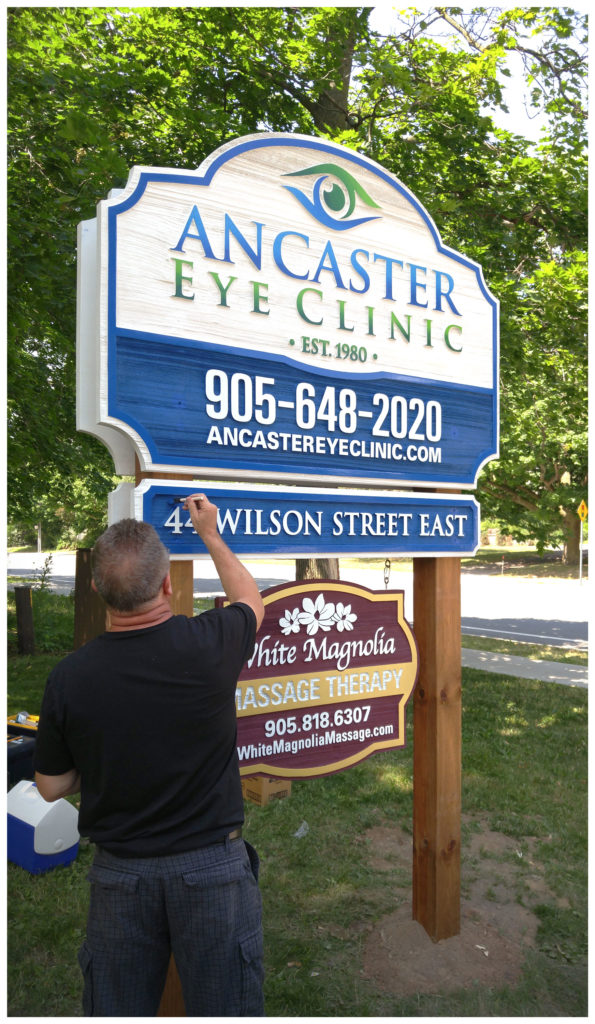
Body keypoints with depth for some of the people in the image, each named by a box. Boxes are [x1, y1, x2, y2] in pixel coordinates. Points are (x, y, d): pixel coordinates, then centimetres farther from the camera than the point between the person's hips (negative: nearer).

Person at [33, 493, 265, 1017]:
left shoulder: (69, 676, -14)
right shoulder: (207, 644, -18)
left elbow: (51, 788, 1)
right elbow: (252, 603, 7)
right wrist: (211, 535, 18)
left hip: (119, 873, 2)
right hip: (213, 866, -1)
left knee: (117, 1011, 20)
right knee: (223, 1008, 14)